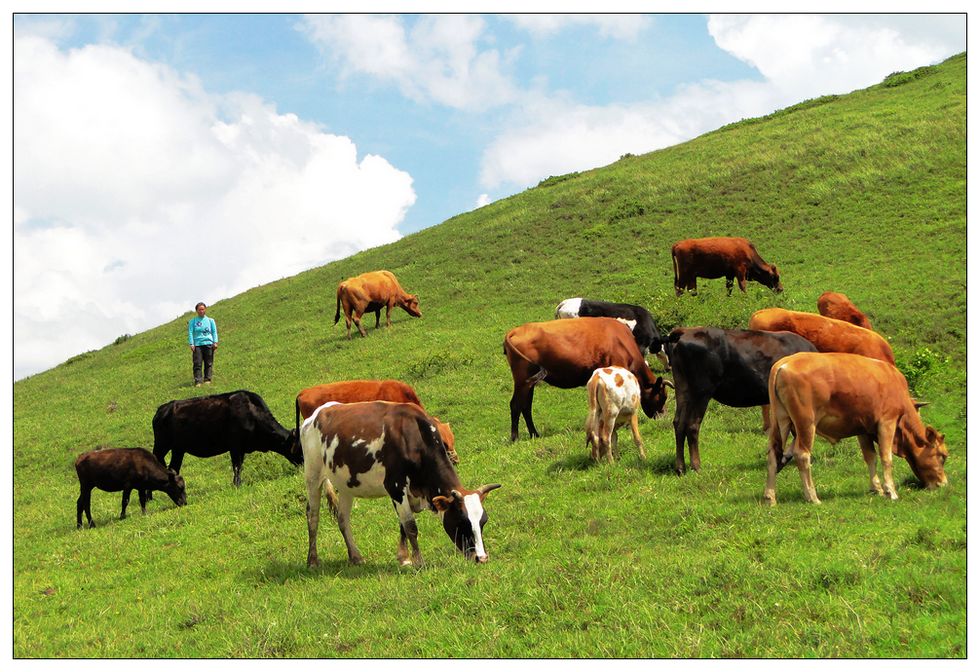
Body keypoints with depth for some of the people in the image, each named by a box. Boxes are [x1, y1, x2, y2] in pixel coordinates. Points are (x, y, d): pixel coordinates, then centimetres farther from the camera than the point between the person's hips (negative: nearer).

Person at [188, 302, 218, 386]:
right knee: (197, 364, -9)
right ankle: (197, 381, -12)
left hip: (208, 344, 1)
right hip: (197, 345, -1)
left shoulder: (210, 320, 13)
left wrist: (215, 342, -2)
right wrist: (191, 344, -7)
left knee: (208, 363, 2)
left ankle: (207, 379, 9)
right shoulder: (193, 321, 10)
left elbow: (214, 332, 11)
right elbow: (190, 333, 5)